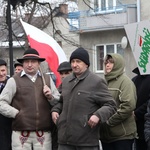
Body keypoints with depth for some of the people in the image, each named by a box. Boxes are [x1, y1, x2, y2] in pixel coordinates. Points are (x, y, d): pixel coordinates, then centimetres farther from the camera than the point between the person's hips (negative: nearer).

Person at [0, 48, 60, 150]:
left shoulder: (47, 79, 15)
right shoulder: (14, 81, 5)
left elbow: (59, 102, 18)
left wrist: (50, 97, -2)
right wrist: (16, 114, -9)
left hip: (44, 133, 3)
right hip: (21, 133, -2)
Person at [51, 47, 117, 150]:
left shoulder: (97, 82, -6)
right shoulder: (66, 81, 15)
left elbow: (110, 105, -5)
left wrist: (98, 115, -22)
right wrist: (55, 110, 11)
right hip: (65, 139, 6)